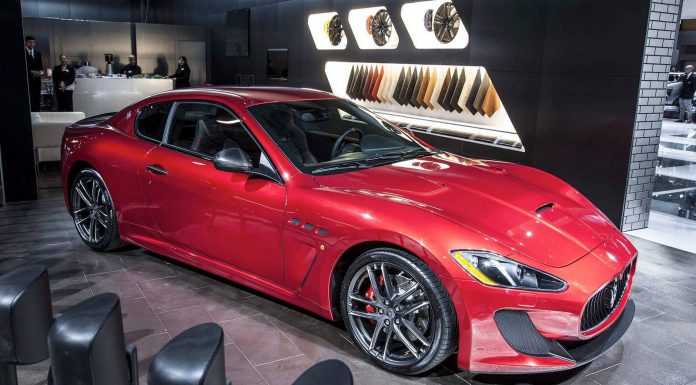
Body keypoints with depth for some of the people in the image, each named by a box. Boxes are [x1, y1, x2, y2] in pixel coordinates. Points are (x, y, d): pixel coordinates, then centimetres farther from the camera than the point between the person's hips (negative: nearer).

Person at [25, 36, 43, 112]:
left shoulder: (38, 53, 16)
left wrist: (41, 71, -5)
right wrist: (32, 72, -16)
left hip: (36, 79, 5)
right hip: (27, 78, -5)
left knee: (37, 99, 3)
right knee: (29, 99, -8)